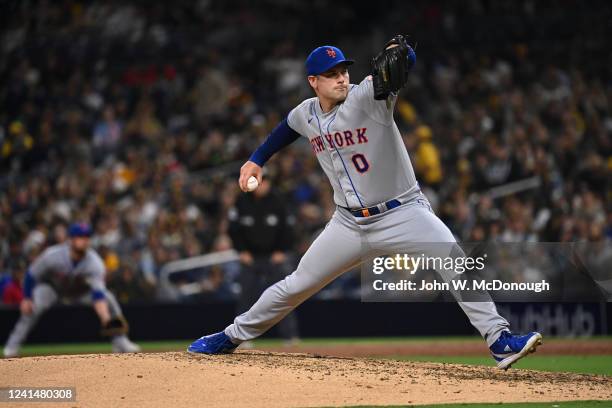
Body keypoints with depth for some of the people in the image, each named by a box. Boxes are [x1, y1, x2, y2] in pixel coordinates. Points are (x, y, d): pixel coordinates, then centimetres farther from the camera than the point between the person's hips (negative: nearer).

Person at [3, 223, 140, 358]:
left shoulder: (94, 262, -33)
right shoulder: (52, 255, -34)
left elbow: (98, 293, -43)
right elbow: (31, 274, -18)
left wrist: (106, 317, -58)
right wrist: (26, 299, -20)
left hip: (81, 290, 2)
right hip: (52, 287, -2)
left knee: (109, 300, -19)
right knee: (32, 307, -31)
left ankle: (120, 342, -4)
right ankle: (12, 345, -15)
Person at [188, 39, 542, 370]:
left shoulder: (367, 96, -16)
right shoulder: (306, 114, 1)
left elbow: (406, 62, -34)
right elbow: (286, 129, 27)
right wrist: (257, 159, 25)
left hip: (403, 215, -4)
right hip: (350, 224, 4)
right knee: (297, 286, 10)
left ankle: (499, 340, -24)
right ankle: (233, 337, 28)